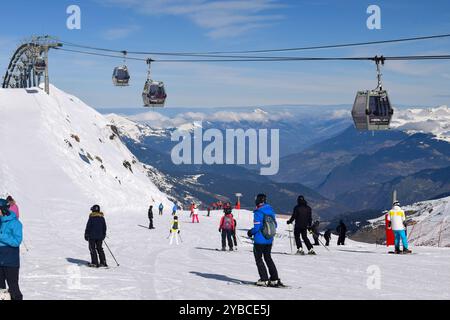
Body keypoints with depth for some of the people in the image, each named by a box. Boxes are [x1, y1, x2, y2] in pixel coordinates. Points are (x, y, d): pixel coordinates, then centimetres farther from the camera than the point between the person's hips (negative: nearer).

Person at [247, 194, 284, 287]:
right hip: (269, 240, 7)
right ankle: (274, 279, 15)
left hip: (260, 240, -7)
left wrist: (250, 232, -2)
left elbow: (257, 227, -21)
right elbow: (275, 225, 10)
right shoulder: (271, 210, 5)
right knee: (268, 258, 18)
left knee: (258, 259, 5)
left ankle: (264, 280, 0)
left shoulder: (258, 212, -18)